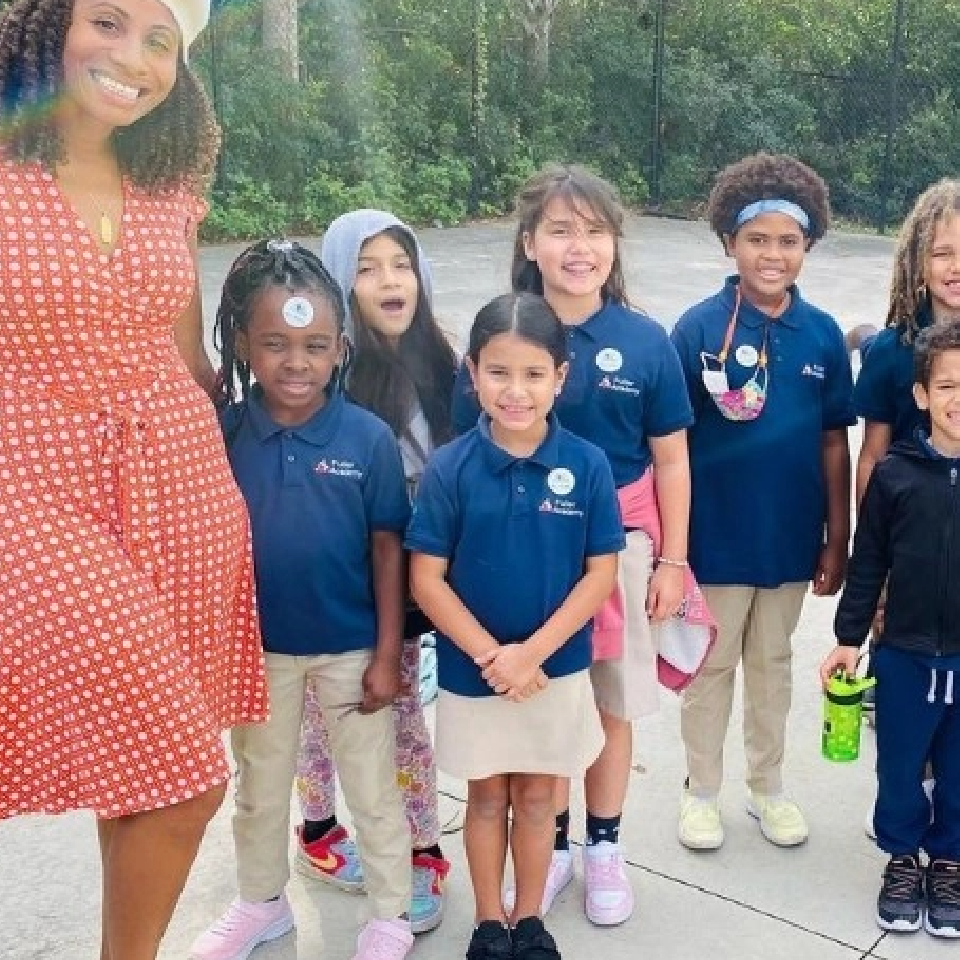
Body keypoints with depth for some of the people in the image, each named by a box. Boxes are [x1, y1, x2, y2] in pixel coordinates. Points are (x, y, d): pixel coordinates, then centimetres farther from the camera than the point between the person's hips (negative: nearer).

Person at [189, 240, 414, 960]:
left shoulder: (368, 438, -16)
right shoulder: (222, 434, -11)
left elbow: (388, 548, -9)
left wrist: (387, 653, -8)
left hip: (351, 648, -2)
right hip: (256, 648, 2)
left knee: (373, 791, 15)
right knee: (259, 787, 22)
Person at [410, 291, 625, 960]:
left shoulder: (587, 465, -11)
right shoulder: (450, 468, -13)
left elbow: (601, 574, -8)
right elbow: (427, 579, -11)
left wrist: (533, 651, -16)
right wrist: (491, 655, -17)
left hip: (558, 669, 1)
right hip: (471, 671, 0)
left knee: (537, 796, 16)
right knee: (487, 798, 16)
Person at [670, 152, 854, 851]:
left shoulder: (822, 334, -3)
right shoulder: (699, 328, -11)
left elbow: (833, 443, 2)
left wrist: (838, 537, 3)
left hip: (790, 537, 3)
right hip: (714, 536, -3)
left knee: (772, 664, 19)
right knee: (711, 666, 13)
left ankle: (768, 788, 37)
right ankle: (702, 792, 31)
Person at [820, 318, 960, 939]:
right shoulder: (894, 473, -7)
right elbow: (867, 562, -1)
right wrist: (849, 637, 0)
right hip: (905, 655, 0)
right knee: (899, 767, 15)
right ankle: (903, 856, 36)